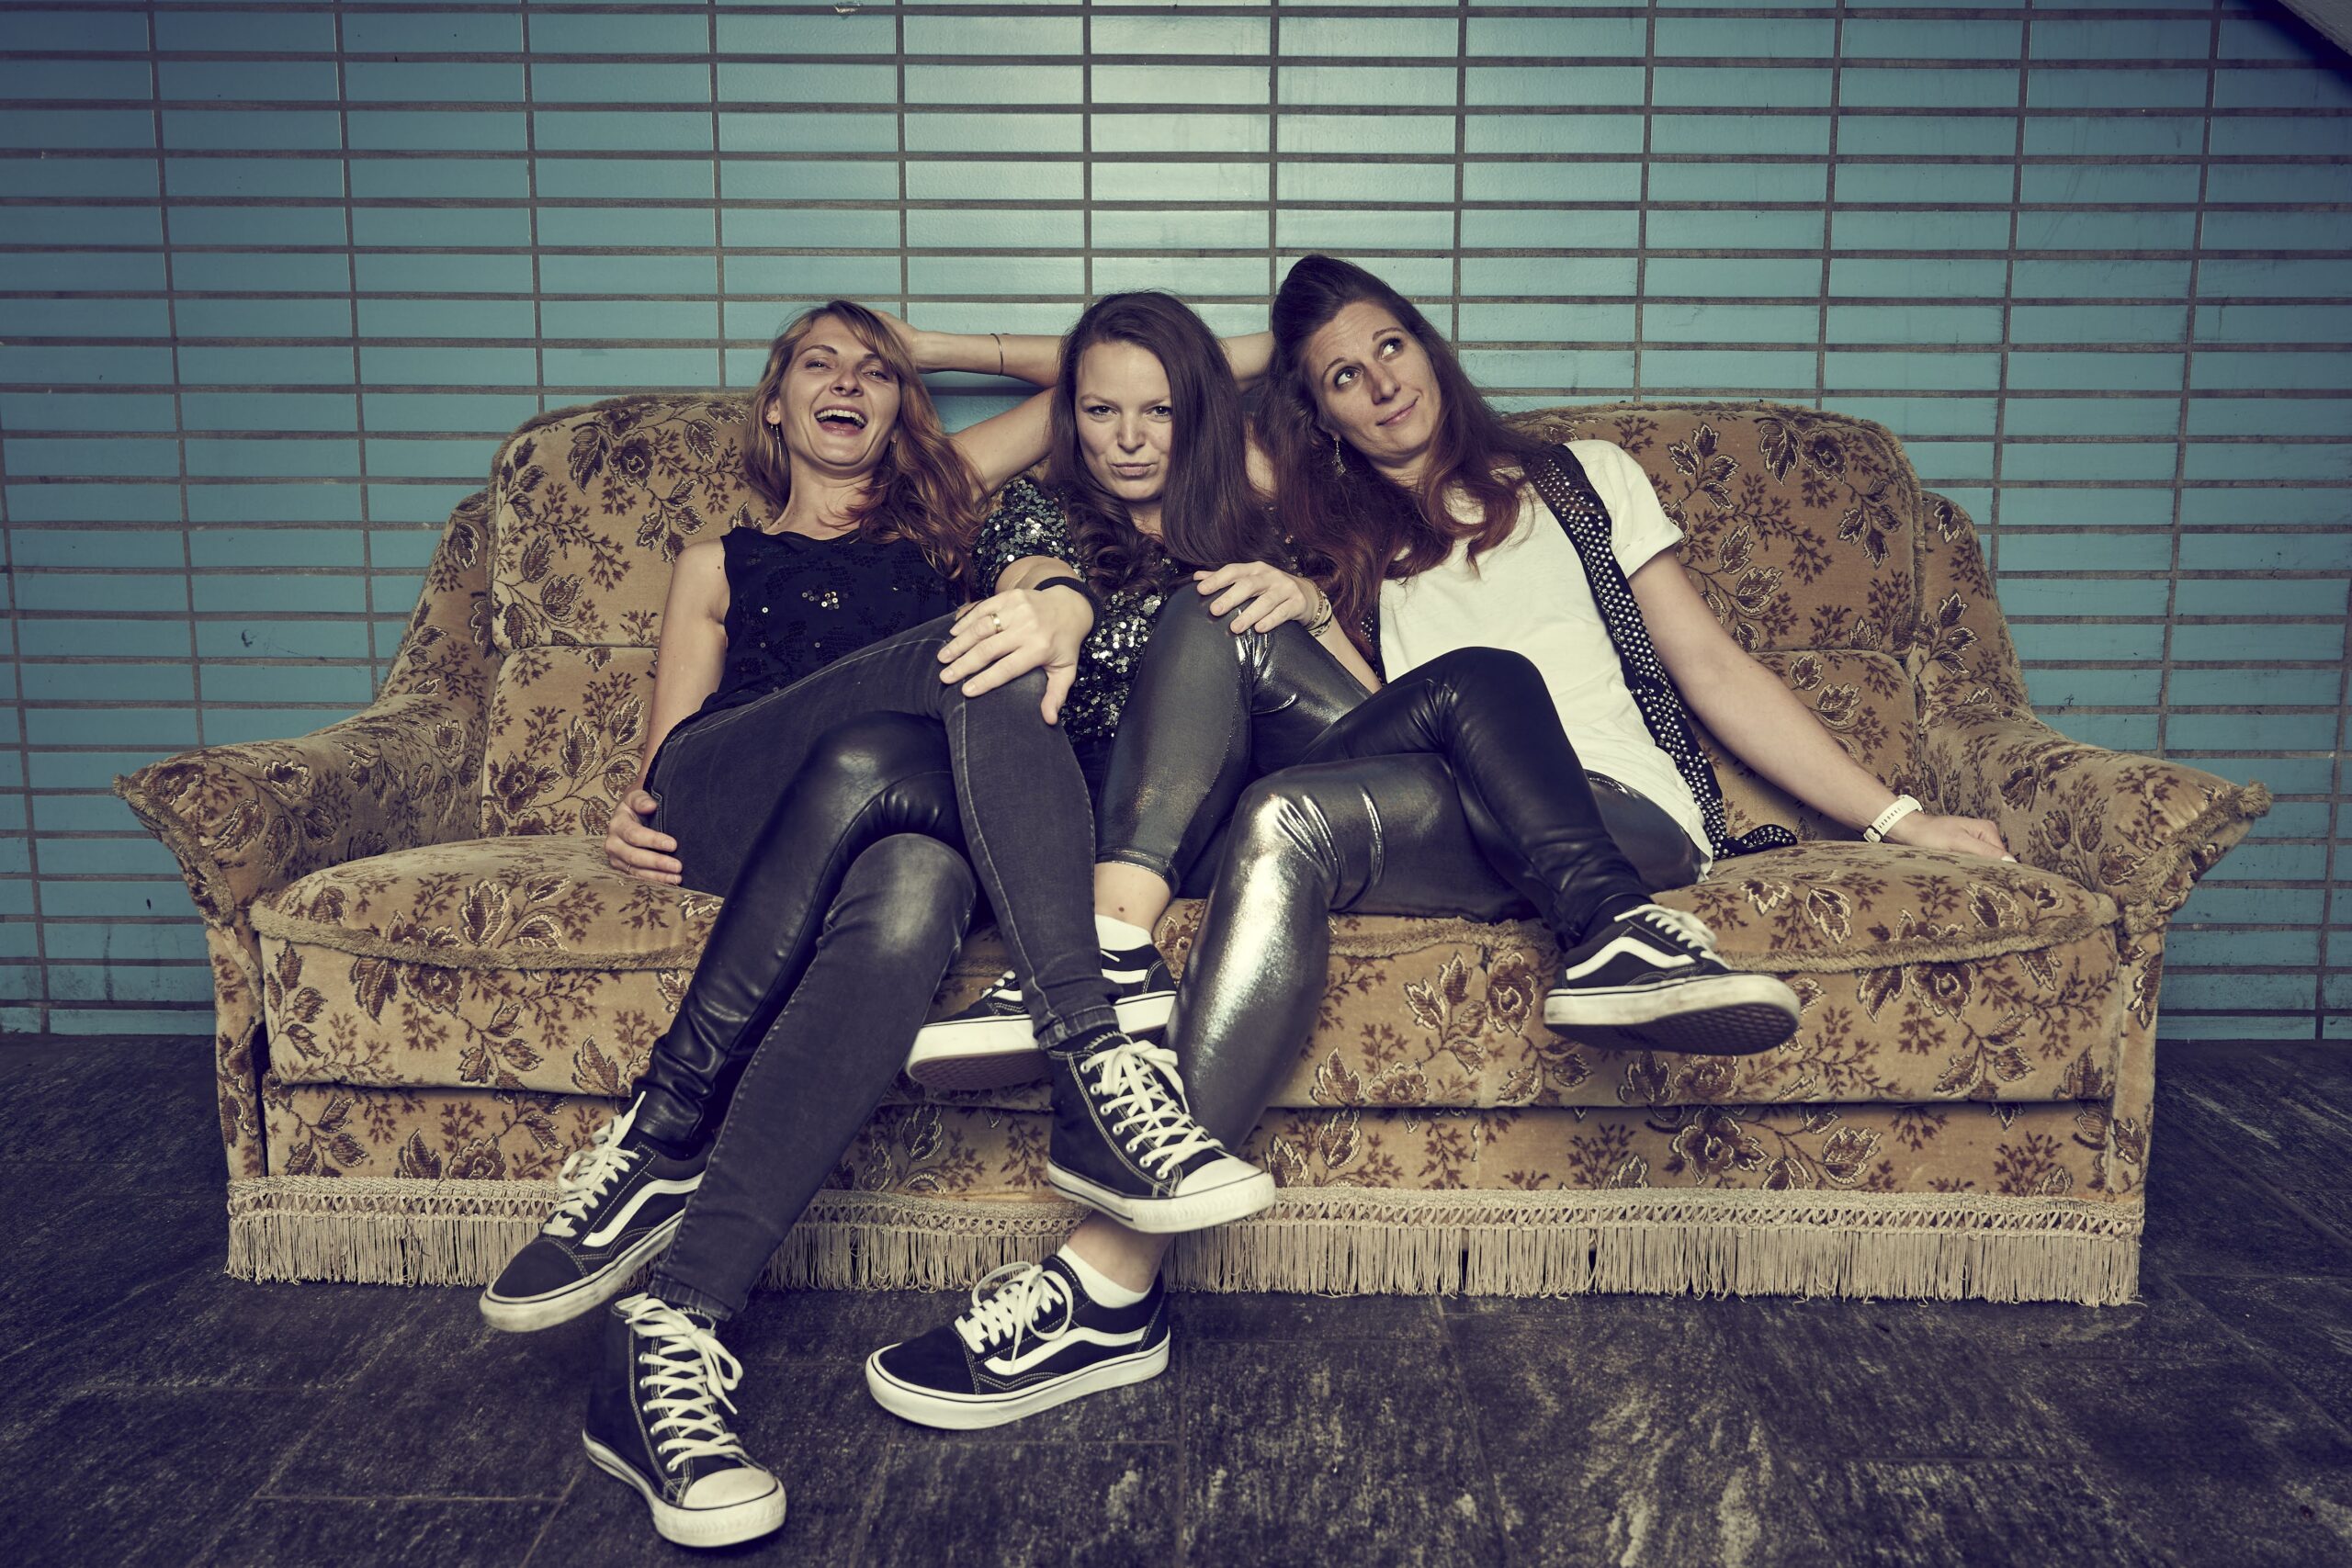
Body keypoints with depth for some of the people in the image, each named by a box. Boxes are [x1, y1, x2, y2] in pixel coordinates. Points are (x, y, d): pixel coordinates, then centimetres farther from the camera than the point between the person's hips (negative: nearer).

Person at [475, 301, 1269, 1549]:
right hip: (730, 813, 0)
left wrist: (934, 351, 38)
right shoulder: (720, 561, 32)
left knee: (917, 887, -40)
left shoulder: (935, 508, 33)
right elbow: (672, 746, 21)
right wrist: (639, 812, -1)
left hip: (897, 815, 0)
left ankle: (668, 1337, -43)